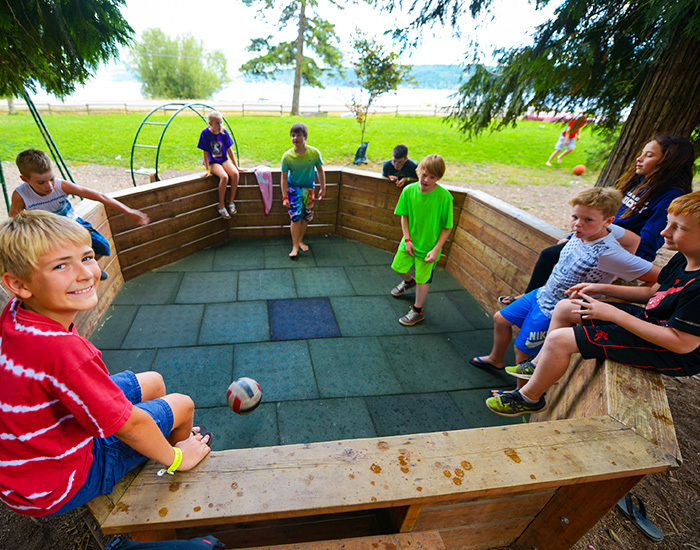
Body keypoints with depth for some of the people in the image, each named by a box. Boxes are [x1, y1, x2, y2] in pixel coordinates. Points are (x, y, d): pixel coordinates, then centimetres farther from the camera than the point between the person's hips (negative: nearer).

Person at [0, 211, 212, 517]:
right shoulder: (62, 350, -41)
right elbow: (130, 425, -29)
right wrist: (175, 458, -15)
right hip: (53, 490, -8)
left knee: (153, 382, 16)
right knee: (182, 404, 4)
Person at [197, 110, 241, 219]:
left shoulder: (223, 132, -2)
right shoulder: (205, 133, -11)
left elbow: (229, 150, 4)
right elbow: (205, 152, -8)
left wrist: (236, 166, 3)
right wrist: (208, 169, -11)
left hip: (224, 160, 4)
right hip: (212, 162, -3)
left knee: (235, 173, -28)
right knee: (224, 177, -32)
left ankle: (231, 202, -12)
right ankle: (221, 206, -17)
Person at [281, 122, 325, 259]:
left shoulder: (314, 153, -16)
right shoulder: (287, 156, -19)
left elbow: (320, 171, -1)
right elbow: (284, 178, -11)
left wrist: (323, 189, 4)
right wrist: (285, 197, -12)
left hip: (309, 188, 2)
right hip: (293, 188, -2)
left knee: (306, 217, 10)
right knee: (295, 217, -9)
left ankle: (300, 240, 29)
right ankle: (295, 246, 1)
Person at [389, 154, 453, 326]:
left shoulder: (444, 197, -23)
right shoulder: (409, 190, -13)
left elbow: (447, 227, -15)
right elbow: (404, 216, 0)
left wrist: (436, 249, -17)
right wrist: (407, 239, -7)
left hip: (429, 245, -4)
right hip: (409, 241, 4)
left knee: (423, 279, 8)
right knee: (400, 267, 23)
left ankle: (417, 311, 30)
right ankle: (409, 281, 59)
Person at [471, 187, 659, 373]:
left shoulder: (608, 253, -30)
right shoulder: (579, 235, -8)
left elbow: (660, 276, -30)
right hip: (542, 294, 8)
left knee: (522, 349, 4)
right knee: (501, 318, 19)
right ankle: (496, 359, 44)